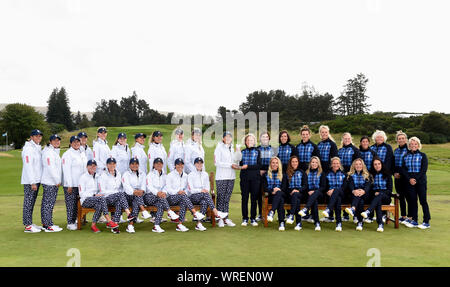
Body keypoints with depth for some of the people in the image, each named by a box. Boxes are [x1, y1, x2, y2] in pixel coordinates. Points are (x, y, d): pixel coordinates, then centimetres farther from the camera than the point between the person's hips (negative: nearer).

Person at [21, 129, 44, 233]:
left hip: (36, 179, 9)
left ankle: (30, 223, 20)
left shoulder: (38, 147, 15)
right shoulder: (28, 148, -13)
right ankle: (28, 226, -1)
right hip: (29, 181, -9)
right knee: (28, 201, -5)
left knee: (32, 201, 13)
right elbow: (28, 166, -18)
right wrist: (33, 182, -21)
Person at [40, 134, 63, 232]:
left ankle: (46, 223, 19)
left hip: (55, 182, 10)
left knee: (50, 203, 12)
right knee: (48, 203, -6)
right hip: (49, 182, -10)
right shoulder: (48, 152, -12)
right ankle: (48, 226, -4)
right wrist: (57, 181, -14)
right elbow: (50, 168, -17)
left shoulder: (56, 151, 19)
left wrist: (58, 180, 15)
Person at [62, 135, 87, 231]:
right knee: (70, 203, -4)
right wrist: (69, 185, -16)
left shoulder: (81, 154, 16)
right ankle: (70, 223, 2)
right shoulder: (67, 154, -7)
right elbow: (66, 170, -12)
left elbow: (85, 168, 20)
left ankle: (74, 221, 18)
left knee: (76, 203, 9)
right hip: (70, 184, -7)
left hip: (80, 183, 7)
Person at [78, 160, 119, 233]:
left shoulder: (98, 176, 16)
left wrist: (99, 194, -3)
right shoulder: (83, 177, 0)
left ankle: (93, 225, -21)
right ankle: (109, 221, -37)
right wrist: (94, 195, -18)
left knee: (99, 205, -34)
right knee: (101, 198, -34)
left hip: (96, 199, 4)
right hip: (85, 200, -4)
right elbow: (82, 194, -7)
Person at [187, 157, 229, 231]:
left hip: (203, 197, 4)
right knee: (205, 194, -35)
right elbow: (191, 190, -8)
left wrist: (206, 190, -11)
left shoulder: (205, 174, 15)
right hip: (193, 197, -3)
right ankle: (216, 213, -44)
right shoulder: (191, 175, 1)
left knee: (204, 202, -34)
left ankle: (199, 224, -40)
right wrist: (201, 190, -22)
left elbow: (207, 187, 12)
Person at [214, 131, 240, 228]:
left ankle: (226, 218, 12)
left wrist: (236, 165, 0)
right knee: (221, 198, -2)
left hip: (231, 177, 6)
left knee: (227, 198, 8)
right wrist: (230, 165, -15)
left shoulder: (232, 149, 17)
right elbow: (217, 162, -12)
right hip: (221, 177, -6)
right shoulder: (219, 148, -3)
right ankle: (220, 219, 5)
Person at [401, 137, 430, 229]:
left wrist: (416, 179, -14)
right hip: (409, 182, 3)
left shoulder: (422, 155, 1)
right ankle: (414, 221, 14)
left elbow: (424, 169, -6)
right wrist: (409, 179, -9)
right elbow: (403, 169, 5)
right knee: (412, 200, 6)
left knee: (423, 201, -1)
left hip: (420, 181, -3)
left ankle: (426, 222, 5)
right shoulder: (406, 156, 10)